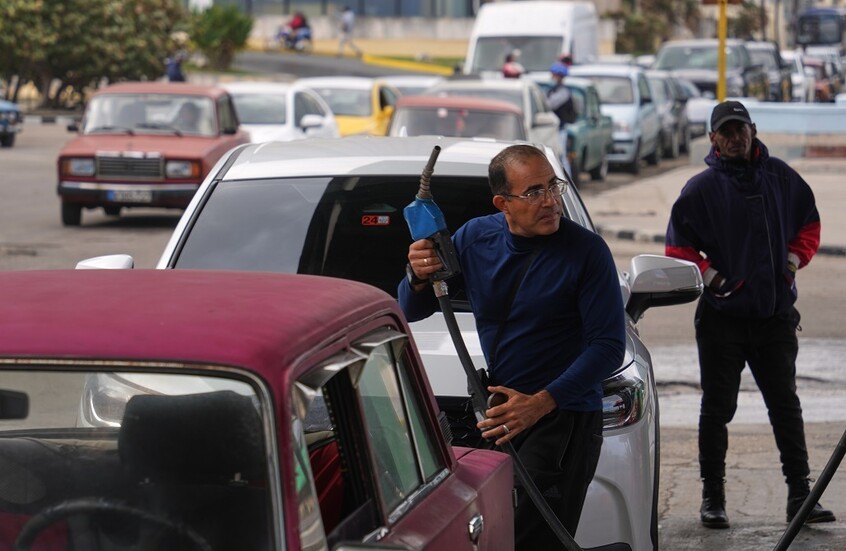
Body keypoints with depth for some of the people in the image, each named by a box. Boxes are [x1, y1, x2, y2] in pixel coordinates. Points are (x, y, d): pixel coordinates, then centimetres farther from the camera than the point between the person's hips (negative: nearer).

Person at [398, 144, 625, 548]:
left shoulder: (585, 250, -11)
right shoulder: (476, 238, 4)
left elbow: (608, 345, -13)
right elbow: (410, 311, 10)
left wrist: (541, 403, -22)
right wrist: (418, 277, -15)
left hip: (566, 415, -5)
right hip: (498, 410, 5)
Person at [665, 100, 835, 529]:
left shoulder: (780, 177, 6)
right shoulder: (701, 188, -3)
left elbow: (808, 224, 18)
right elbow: (679, 247, -1)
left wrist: (793, 260, 3)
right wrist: (710, 276, -14)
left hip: (776, 315, 2)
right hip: (722, 316, -2)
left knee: (786, 405, 6)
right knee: (717, 408, 4)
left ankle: (800, 494, 11)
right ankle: (712, 497, 13)